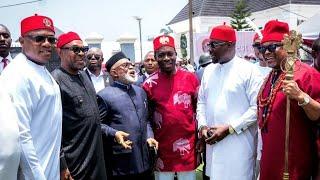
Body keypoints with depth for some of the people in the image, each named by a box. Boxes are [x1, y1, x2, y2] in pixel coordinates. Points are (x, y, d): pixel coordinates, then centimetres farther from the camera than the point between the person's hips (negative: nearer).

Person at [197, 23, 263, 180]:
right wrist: (202, 125, 0)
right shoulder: (208, 70, 10)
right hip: (213, 143, 5)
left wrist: (229, 128, -16)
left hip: (239, 144, -5)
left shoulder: (249, 70, -8)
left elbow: (257, 107, -12)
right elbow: (201, 101, 15)